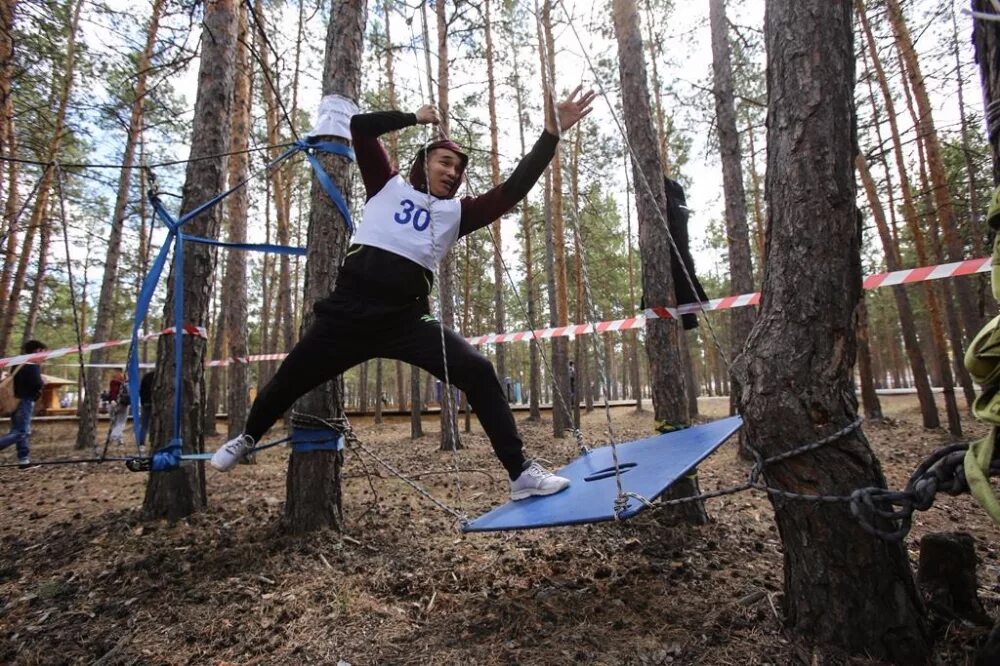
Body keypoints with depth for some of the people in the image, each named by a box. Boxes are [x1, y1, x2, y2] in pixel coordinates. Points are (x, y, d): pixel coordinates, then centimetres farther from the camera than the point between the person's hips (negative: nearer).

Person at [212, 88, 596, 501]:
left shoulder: (456, 212, 12)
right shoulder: (388, 187, 12)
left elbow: (513, 190, 3)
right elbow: (360, 127, 7)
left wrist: (552, 134, 0)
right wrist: (415, 118, 12)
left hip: (406, 319, 0)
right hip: (348, 310, 0)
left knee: (478, 372, -19)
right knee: (289, 379, 14)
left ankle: (521, 473, -12)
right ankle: (247, 439, 47)